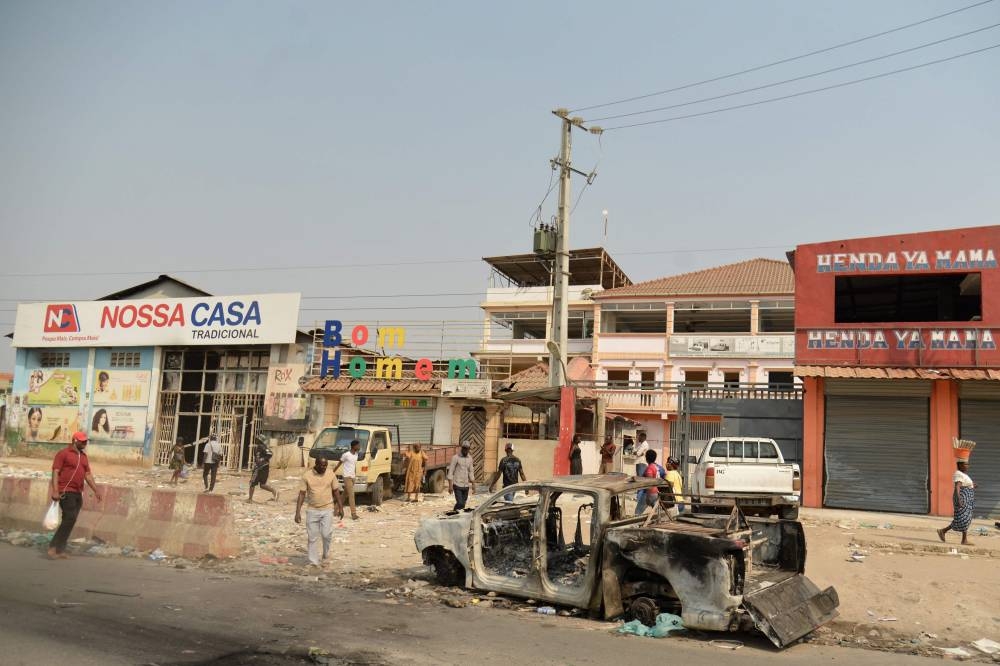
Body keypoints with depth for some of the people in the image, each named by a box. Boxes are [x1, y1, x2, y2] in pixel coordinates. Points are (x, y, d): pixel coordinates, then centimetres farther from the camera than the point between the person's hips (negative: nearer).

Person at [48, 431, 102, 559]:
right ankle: (53, 547, -11)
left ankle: (60, 550, 9)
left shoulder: (83, 456, 17)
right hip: (66, 492, -7)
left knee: (69, 521, 6)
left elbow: (88, 475, 19)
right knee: (70, 519, -16)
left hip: (78, 493, 7)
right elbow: (55, 472, -10)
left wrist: (96, 490, 13)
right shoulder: (63, 453, -4)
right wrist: (55, 491, -19)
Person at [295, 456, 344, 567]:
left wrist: (340, 508, 5)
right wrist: (298, 512, -9)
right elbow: (301, 494, -4)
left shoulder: (331, 474, -1)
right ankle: (313, 562, 14)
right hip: (312, 510, 0)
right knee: (312, 537, 4)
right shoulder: (307, 476, -5)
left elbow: (336, 491, 7)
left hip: (327, 509, 0)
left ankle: (326, 554, 18)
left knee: (326, 534, -9)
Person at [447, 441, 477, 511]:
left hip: (466, 486, 5)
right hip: (457, 485, -5)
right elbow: (450, 471, -8)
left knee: (463, 504, 7)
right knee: (460, 503, -15)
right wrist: (450, 485, -13)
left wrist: (473, 484, 12)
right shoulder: (456, 457, -7)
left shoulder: (469, 459, 10)